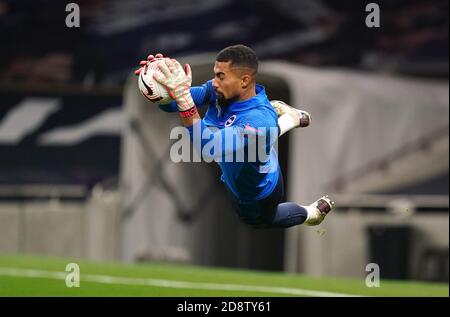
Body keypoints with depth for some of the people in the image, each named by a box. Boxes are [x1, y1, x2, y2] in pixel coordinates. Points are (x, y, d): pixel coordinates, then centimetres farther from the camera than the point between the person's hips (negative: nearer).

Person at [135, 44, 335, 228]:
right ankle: (288, 119, 49)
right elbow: (171, 104, -28)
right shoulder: (221, 91, -27)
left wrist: (182, 97, -68)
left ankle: (312, 212, 52)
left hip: (256, 196, -5)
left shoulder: (259, 121, -47)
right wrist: (157, 84, -51)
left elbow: (210, 147, -59)